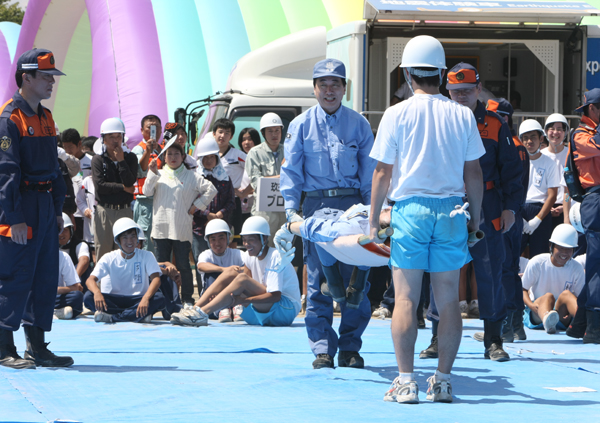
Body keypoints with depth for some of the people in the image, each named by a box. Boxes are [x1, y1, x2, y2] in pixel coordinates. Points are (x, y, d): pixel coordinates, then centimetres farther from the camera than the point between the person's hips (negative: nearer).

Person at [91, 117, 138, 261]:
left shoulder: (130, 158, 7)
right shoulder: (98, 160, 4)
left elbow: (130, 183, -7)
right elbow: (99, 185, -9)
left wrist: (121, 161, -8)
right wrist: (123, 188, -6)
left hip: (125, 210, 1)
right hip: (104, 210, -1)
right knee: (103, 249, -1)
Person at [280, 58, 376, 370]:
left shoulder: (358, 124, 8)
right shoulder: (301, 125, 7)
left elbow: (369, 171, 10)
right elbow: (291, 170, 8)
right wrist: (291, 210, -3)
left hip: (351, 204, 0)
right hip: (315, 205, 0)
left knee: (355, 278, -3)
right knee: (318, 279, -3)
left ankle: (350, 347, 7)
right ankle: (323, 348, 1)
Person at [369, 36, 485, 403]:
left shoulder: (397, 114, -3)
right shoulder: (462, 115, 3)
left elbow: (383, 173, -3)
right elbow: (474, 173, 6)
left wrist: (374, 219, 6)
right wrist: (476, 217, 16)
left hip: (410, 208, -2)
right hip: (451, 209, 2)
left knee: (406, 299, -2)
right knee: (448, 300, 6)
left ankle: (406, 382, -6)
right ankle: (443, 380, 7)